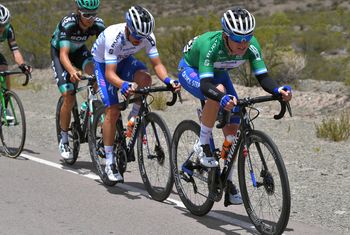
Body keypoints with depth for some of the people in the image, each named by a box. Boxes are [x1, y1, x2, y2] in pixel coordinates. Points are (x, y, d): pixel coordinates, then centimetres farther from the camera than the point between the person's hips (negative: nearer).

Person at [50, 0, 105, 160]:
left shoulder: (98, 24, -24)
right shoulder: (68, 24, -36)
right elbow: (63, 54, -44)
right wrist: (72, 71, -63)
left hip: (79, 50, 4)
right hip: (59, 52, -3)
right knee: (69, 97, -16)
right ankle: (64, 140, 0)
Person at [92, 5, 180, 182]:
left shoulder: (148, 37, -26)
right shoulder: (114, 36, -38)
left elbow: (157, 64, -23)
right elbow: (110, 73, -41)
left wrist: (168, 80, -42)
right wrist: (123, 85, -61)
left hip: (124, 60, 4)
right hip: (103, 63, -4)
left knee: (144, 78, -30)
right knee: (113, 111, -16)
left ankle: (134, 118, -4)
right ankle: (109, 163, -7)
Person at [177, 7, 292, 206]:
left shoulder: (251, 46, -28)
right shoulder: (210, 45, -40)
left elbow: (263, 77, -31)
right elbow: (205, 84, -49)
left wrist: (278, 90, -52)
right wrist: (223, 98, -68)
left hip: (218, 73, 5)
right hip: (191, 70, -5)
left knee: (233, 129, -5)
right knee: (218, 93, -38)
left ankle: (228, 183, 9)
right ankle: (203, 145, -19)